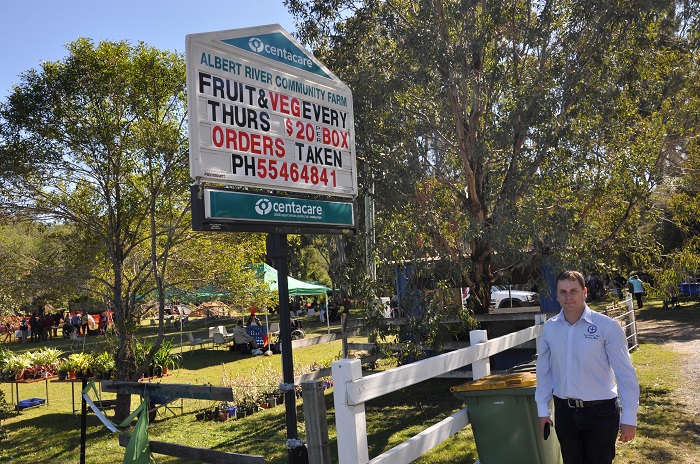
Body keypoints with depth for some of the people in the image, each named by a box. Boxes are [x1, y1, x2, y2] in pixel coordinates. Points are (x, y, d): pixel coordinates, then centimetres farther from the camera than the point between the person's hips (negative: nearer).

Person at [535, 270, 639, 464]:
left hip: (600, 412, -3)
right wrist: (543, 411, 9)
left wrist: (629, 418, -10)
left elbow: (626, 374, -10)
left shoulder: (607, 326, -12)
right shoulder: (550, 327, 0)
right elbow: (543, 372, 8)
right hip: (564, 411, 4)